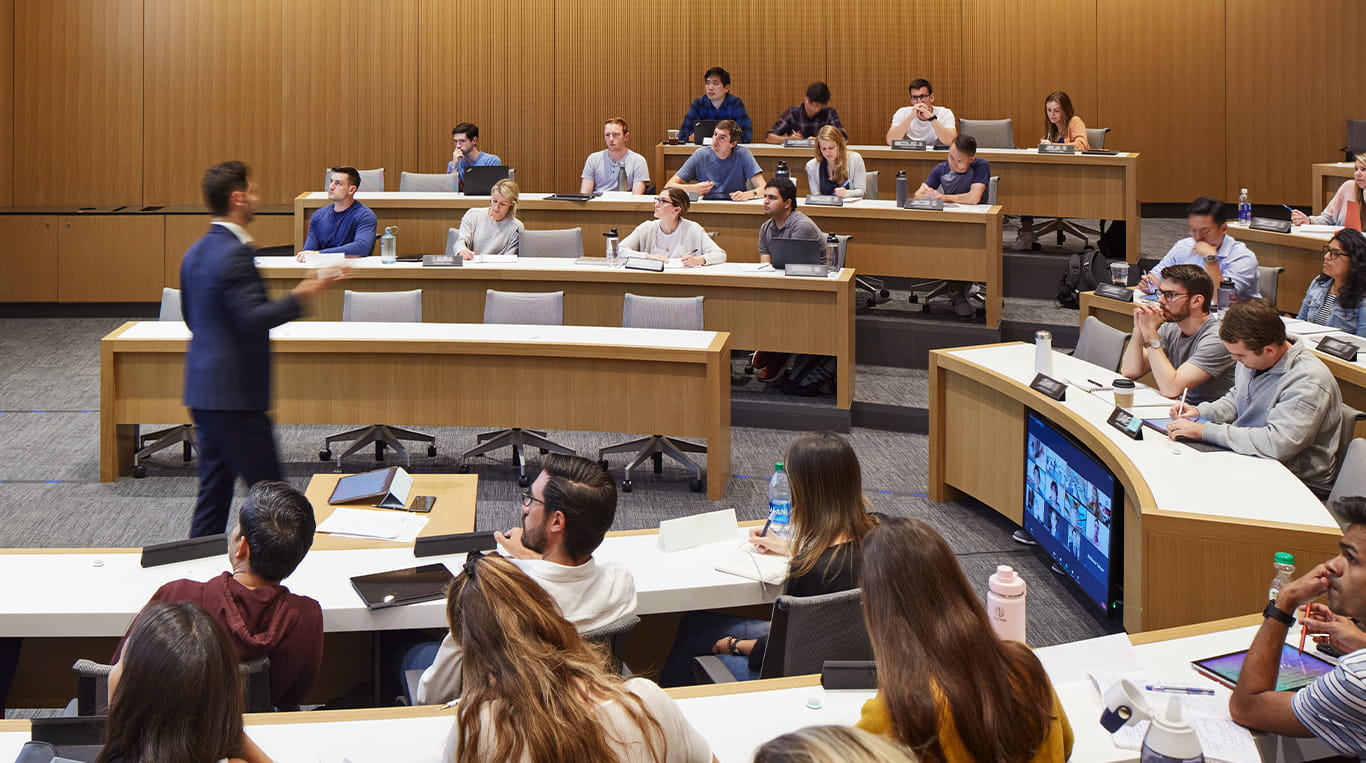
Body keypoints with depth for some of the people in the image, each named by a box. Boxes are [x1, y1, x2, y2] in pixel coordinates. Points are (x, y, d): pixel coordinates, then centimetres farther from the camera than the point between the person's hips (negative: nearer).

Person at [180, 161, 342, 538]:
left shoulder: (196, 251, 12)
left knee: (215, 485, 13)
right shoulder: (234, 253, -18)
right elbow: (252, 318, -26)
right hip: (234, 392, -10)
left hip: (203, 389, 10)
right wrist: (300, 296, -22)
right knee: (267, 490, -3)